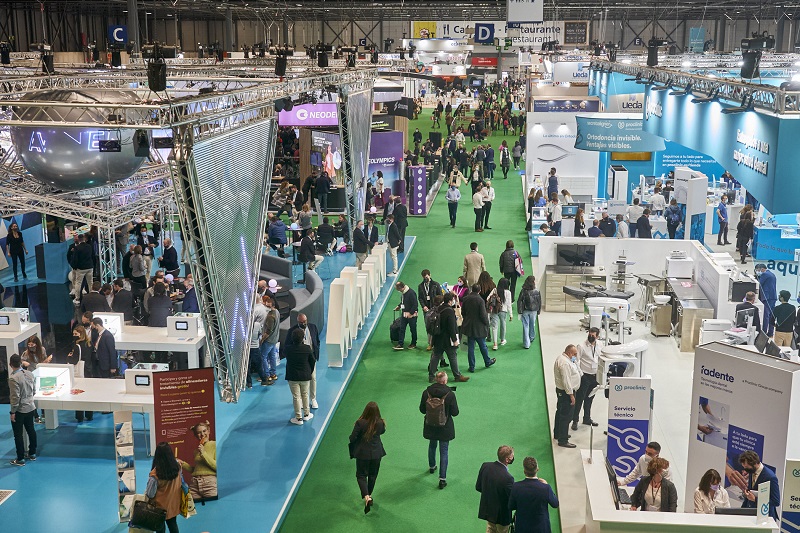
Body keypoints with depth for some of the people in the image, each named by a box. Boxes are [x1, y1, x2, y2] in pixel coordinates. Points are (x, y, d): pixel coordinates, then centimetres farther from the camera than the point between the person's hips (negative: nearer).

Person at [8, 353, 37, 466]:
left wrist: (13, 412, -13)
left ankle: (20, 459, 11)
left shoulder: (13, 378, -23)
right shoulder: (30, 374, -2)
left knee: (18, 435, 4)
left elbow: (15, 397, -22)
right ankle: (32, 454, 30)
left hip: (20, 410, -7)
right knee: (31, 430, 18)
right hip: (31, 408, 7)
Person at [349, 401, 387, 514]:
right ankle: (369, 495, 37)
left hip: (363, 453, -3)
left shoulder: (360, 423, -24)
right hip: (376, 453, 3)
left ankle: (366, 496, -10)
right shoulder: (380, 423, -15)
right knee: (373, 475, 22)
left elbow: (352, 438, -17)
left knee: (361, 475, 10)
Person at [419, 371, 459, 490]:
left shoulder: (426, 392, -13)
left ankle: (432, 467, 51)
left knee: (432, 445, 28)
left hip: (430, 426, 3)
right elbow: (455, 412, -14)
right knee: (444, 452, 7)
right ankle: (442, 479, 6)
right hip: (445, 427, -3)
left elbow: (422, 410, -3)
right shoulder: (450, 394, -20)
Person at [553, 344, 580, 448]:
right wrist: (571, 395, -25)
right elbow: (566, 380, -27)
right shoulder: (565, 363, -26)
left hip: (560, 390, 12)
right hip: (566, 392, -12)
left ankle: (557, 434, 39)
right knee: (566, 416, -6)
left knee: (560, 413, 23)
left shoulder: (561, 358, 9)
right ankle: (563, 440, -2)